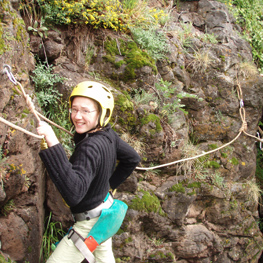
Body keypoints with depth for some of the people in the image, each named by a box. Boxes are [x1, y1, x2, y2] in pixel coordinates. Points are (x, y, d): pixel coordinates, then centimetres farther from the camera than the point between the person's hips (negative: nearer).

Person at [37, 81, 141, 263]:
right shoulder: (109, 135, -8)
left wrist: (53, 145, -52)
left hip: (90, 224, -9)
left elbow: (73, 194, -48)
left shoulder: (90, 147, -34)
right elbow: (133, 159, 8)